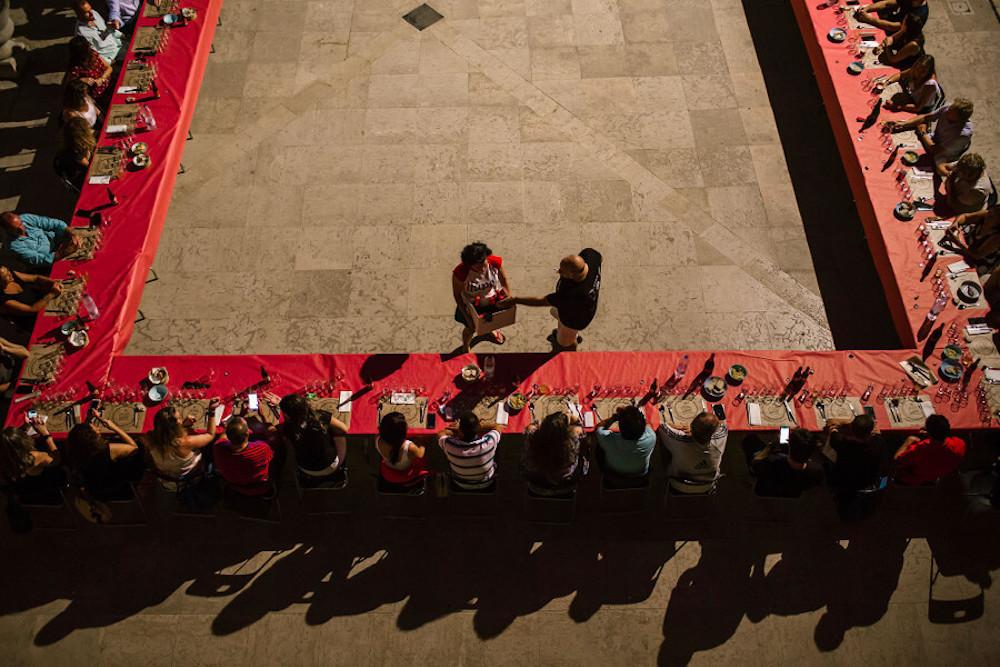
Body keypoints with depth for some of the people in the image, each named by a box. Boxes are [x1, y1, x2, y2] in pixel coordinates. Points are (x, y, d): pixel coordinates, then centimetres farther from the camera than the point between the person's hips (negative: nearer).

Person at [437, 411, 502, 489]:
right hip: (486, 484, 0)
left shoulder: (450, 445, -37)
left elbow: (441, 433, -10)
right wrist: (474, 425, -14)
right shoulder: (489, 441, -38)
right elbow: (497, 427, -12)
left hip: (461, 485, 0)